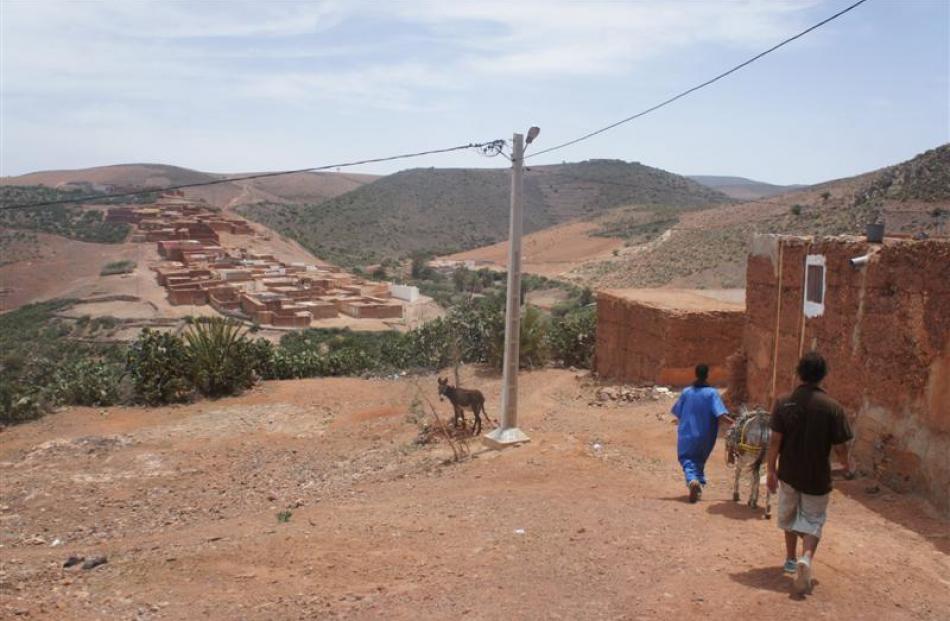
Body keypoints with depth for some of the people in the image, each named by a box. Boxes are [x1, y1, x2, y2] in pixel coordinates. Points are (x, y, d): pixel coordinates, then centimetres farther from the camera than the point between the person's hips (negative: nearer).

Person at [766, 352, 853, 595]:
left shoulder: (784, 403, -9)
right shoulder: (833, 408, -13)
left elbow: (775, 441, -9)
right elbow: (840, 447, -9)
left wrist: (771, 470, 2)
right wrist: (848, 467, 12)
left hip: (789, 474, 2)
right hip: (817, 477, -2)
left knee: (789, 516, 22)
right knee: (813, 521, 9)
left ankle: (791, 559, 36)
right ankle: (806, 558, -16)